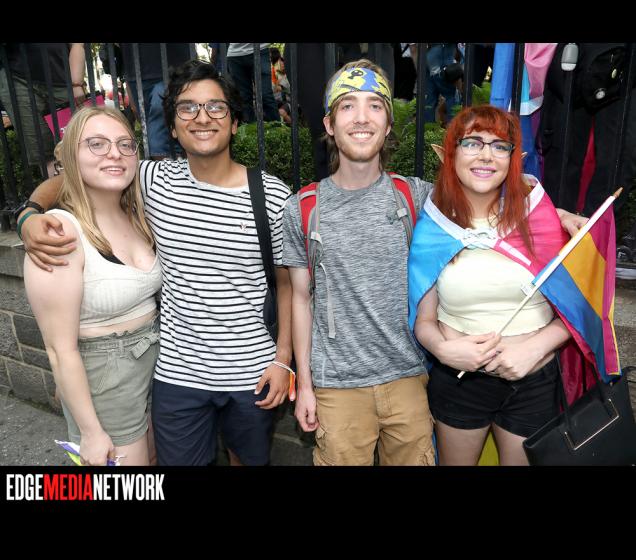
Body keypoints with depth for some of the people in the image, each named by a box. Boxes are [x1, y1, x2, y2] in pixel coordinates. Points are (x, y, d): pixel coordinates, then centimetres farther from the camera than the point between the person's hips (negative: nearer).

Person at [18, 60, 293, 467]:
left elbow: (287, 282, -2)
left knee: (251, 459, 23)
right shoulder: (155, 182, -6)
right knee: (180, 460, 20)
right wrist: (31, 216, -15)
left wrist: (283, 358, -5)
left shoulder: (274, 196, -10)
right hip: (176, 372, 1)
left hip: (252, 371, -1)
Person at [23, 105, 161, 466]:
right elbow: (61, 349, -19)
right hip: (103, 378, -6)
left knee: (155, 458, 25)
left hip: (158, 362, 7)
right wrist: (90, 432, -14)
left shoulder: (137, 218, 1)